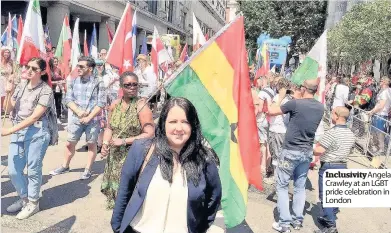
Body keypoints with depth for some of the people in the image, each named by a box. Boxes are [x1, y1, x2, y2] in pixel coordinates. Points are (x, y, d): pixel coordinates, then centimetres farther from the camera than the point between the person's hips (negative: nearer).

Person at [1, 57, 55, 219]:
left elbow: (35, 117, -17)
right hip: (18, 131, 7)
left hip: (36, 133, -6)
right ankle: (24, 198, 34)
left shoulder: (46, 91, -11)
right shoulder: (22, 85, 9)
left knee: (33, 170, 4)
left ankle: (33, 203, 23)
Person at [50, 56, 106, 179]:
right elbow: (68, 99, 1)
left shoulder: (98, 83, -8)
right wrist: (78, 111, -15)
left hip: (93, 119, -3)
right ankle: (65, 166, 31)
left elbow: (101, 103, -10)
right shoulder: (73, 82, 3)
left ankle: (88, 170, 19)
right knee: (70, 143, 12)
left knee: (91, 144, 7)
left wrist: (89, 117, -15)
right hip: (76, 118, 3)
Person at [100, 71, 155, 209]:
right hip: (114, 157, 6)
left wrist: (124, 141, -19)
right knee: (114, 187, 16)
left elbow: (150, 134, -20)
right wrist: (105, 143, -5)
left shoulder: (141, 106, -14)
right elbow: (109, 128, 14)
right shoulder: (115, 104, 4)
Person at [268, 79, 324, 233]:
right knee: (300, 186, 17)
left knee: (282, 186, 6)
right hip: (307, 152, 6)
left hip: (290, 151, -6)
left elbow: (271, 111, -9)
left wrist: (281, 97, 6)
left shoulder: (295, 103, -17)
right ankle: (298, 220, 25)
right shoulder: (320, 107, 1)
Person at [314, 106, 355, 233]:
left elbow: (319, 151, -23)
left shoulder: (332, 132, -21)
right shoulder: (351, 134, 6)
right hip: (342, 167, 8)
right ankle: (328, 218, 31)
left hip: (328, 167, -8)